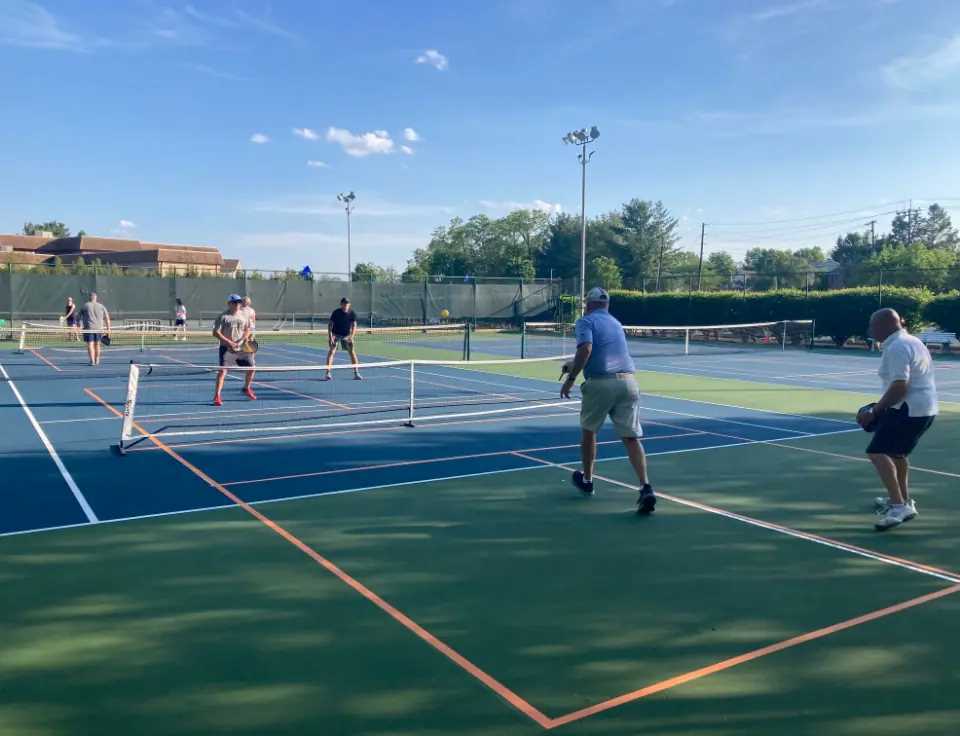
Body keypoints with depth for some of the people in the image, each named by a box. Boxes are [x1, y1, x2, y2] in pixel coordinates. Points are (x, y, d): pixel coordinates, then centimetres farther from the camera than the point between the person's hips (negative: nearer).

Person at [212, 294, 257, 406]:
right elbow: (216, 333, -9)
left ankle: (247, 388, 33)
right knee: (222, 370, -14)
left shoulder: (244, 315, 8)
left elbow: (247, 329, 20)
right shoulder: (223, 317, -7)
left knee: (251, 366, 8)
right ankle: (217, 396, -10)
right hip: (227, 348, -5)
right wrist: (228, 342, -17)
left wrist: (246, 337, -3)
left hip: (242, 348, 5)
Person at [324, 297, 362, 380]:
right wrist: (330, 336, -23)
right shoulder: (336, 312, -15)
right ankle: (328, 373, -15)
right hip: (335, 334, -2)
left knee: (352, 352, -4)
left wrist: (351, 336, -25)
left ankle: (356, 373, 5)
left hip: (346, 335, 2)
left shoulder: (352, 313, -10)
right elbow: (330, 324, -12)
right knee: (331, 351, -15)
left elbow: (354, 326, -10)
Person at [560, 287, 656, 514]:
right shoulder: (615, 323, 25)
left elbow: (586, 349, -16)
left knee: (589, 431, 18)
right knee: (631, 437, 1)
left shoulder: (586, 321, 4)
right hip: (627, 382, 4)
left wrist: (571, 378, -10)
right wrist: (575, 366, 47)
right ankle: (646, 488, -16)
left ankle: (586, 480, 33)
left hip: (600, 383, -4)